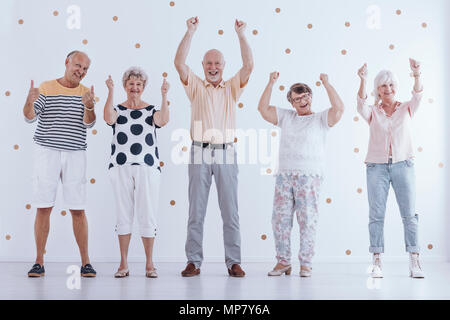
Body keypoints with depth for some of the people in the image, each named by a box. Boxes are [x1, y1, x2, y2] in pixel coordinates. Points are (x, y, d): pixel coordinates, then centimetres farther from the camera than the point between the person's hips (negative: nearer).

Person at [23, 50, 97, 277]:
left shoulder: (86, 92, 8)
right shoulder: (46, 88, 4)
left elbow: (89, 124, -7)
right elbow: (30, 117, -5)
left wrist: (89, 106, -28)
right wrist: (30, 101, -27)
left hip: (75, 155, 1)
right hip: (46, 152, -1)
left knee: (78, 209, 0)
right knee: (43, 207, -2)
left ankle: (85, 262, 7)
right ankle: (39, 262, 7)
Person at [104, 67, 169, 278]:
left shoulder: (152, 110, 9)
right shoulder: (118, 109, 9)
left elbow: (163, 120, -13)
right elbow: (108, 118, -14)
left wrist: (164, 96, -19)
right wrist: (111, 92, -18)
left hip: (147, 168, 0)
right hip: (121, 168, 1)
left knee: (147, 216, 0)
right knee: (123, 215, 5)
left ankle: (149, 264, 10)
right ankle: (123, 264, 13)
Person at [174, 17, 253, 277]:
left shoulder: (232, 88, 13)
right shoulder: (196, 86, 11)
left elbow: (249, 66, 1)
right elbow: (179, 62, -1)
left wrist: (241, 35, -3)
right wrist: (191, 32, -5)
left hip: (225, 153, 0)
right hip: (200, 152, 0)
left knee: (230, 211, 2)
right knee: (196, 211, 1)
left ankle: (234, 262, 8)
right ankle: (194, 262, 7)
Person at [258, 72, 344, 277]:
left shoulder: (321, 119, 7)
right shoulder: (286, 116, 17)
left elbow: (339, 109, -10)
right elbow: (263, 109, 11)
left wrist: (326, 84, -9)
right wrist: (271, 83, 5)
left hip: (309, 176, -3)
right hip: (284, 175, 4)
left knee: (307, 220, -3)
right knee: (280, 218, 2)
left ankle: (306, 264, 5)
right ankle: (283, 262, 12)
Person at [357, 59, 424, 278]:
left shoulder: (406, 109, 10)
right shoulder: (373, 112, 8)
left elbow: (418, 96, -9)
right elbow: (361, 104, -12)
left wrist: (416, 76, -30)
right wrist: (363, 80, -31)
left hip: (402, 164, 0)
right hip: (377, 166, 0)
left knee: (409, 213, -4)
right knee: (376, 214, -2)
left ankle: (414, 263, -2)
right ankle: (377, 262, 1)